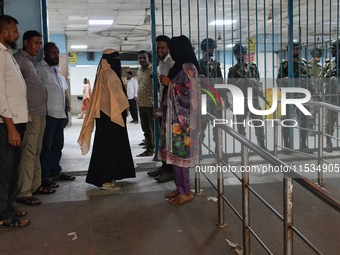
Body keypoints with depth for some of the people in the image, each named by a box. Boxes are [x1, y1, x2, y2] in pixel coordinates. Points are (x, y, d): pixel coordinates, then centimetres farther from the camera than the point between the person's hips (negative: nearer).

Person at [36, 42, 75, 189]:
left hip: (60, 113, 8)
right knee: (46, 145, -4)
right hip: (48, 114, -8)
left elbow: (64, 89, 27)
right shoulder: (40, 68, -6)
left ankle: (55, 172, 25)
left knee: (57, 144, 14)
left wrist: (67, 103, 15)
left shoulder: (57, 70, 20)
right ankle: (44, 176, 2)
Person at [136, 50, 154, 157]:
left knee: (154, 128, -3)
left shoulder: (153, 70, -10)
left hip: (151, 104, -8)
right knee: (145, 128, 14)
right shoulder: (139, 71, 13)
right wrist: (138, 100, 18)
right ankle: (149, 149, 24)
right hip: (141, 104, 8)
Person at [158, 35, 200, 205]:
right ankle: (180, 188, 19)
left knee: (179, 154, -6)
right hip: (175, 116, 9)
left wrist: (169, 83, -13)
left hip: (182, 118, -9)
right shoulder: (179, 66, 15)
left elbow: (189, 92, -19)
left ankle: (186, 192, 2)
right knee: (175, 153, 11)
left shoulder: (188, 67, -12)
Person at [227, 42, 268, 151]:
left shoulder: (252, 66, 10)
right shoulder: (233, 70, 4)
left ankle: (262, 144, 10)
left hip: (253, 98, 1)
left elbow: (258, 80, 16)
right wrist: (238, 82, -18)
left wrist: (259, 89, -2)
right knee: (241, 124, 5)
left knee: (258, 122, 1)